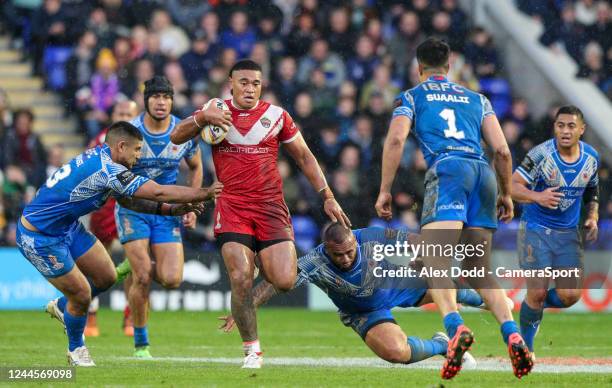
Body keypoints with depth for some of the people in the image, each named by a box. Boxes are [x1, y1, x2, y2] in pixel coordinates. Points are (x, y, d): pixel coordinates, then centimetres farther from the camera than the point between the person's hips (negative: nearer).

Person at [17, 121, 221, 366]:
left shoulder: (100, 157, 1)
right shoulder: (107, 170, -29)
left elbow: (128, 200, 11)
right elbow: (159, 193, -28)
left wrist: (172, 210, 1)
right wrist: (205, 193, -20)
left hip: (67, 227, 10)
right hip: (39, 239, -10)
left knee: (106, 277, 12)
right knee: (82, 295, -2)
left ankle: (62, 306, 37)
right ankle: (76, 350, 24)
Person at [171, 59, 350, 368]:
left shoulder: (276, 116, 6)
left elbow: (304, 158, 13)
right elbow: (176, 137, -4)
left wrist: (327, 196, 8)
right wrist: (203, 118, -22)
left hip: (271, 208, 1)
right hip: (231, 208, -1)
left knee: (285, 282, -12)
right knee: (240, 279, -16)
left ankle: (263, 261, 23)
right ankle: (252, 351, -4)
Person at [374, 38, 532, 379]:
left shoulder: (411, 98, 19)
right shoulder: (477, 99, 28)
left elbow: (396, 139, 1)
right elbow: (502, 151, 19)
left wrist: (385, 190, 2)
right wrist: (506, 194, 30)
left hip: (447, 169, -4)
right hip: (483, 172, 4)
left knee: (435, 261, -16)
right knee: (479, 269, 12)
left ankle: (456, 327, -42)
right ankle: (513, 334, -9)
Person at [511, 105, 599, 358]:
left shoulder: (591, 157, 1)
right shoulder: (541, 154, -15)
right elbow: (513, 186, -15)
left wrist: (592, 217, 1)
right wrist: (537, 197, -32)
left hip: (568, 233, 4)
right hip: (536, 230, -4)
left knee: (570, 296, -8)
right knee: (537, 293, -9)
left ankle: (534, 306, 26)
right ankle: (525, 347, 14)